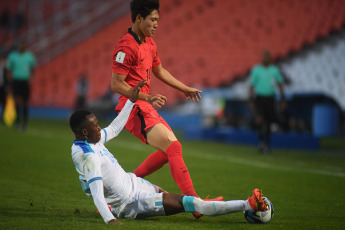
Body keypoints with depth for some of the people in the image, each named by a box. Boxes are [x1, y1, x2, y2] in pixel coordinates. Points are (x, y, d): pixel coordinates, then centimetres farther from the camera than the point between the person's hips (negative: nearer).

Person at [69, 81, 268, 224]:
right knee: (184, 203, -14)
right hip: (130, 202, -10)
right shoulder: (87, 156, -28)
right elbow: (96, 191, -39)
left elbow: (114, 128, 22)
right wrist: (109, 219, -53)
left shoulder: (93, 139, 3)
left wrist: (132, 101, 25)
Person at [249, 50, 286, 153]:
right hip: (259, 97, -2)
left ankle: (267, 144, 17)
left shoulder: (275, 70, 3)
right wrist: (251, 100, -6)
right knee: (260, 119, -22)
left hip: (270, 98, 2)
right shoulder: (256, 70, -2)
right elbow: (252, 85, 2)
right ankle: (261, 140, -10)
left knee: (268, 122, 5)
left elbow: (280, 85, 10)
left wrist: (283, 99, 4)